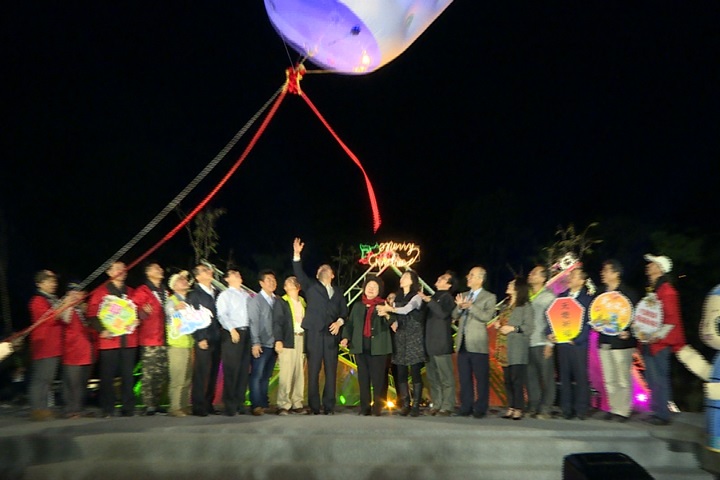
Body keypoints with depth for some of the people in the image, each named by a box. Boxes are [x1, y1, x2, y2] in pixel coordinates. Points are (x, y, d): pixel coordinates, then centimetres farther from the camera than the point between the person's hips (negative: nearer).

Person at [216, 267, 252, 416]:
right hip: (231, 334, -5)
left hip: (246, 333, 5)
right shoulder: (225, 295, 2)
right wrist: (232, 329, -20)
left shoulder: (247, 295, 18)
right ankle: (229, 405, 4)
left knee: (244, 369, 7)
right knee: (231, 370, -4)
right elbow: (222, 315, -9)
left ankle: (240, 402, 16)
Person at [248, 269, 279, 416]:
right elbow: (253, 322, -8)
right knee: (257, 375, -3)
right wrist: (255, 343, -14)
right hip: (261, 345, -5)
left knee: (266, 376, 10)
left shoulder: (277, 300, 11)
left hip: (273, 344, 5)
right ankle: (256, 405, 2)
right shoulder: (256, 300, -2)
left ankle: (264, 403, 18)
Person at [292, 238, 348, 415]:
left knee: (331, 372, 1)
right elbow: (299, 274, -2)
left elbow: (344, 311, 14)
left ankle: (329, 406, 6)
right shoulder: (311, 287, 12)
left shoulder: (338, 292, 18)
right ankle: (314, 407, 3)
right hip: (314, 334, -2)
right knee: (313, 371, -1)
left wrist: (339, 322, -6)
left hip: (331, 334, 2)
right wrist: (297, 254, -13)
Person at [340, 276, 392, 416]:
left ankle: (378, 407, 4)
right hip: (361, 347, 3)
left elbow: (392, 323, -4)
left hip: (378, 347, -3)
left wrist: (387, 316, -25)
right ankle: (365, 407, 11)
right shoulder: (358, 306, 16)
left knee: (378, 378, -4)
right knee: (363, 378, 4)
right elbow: (350, 323, 16)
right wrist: (346, 337, 0)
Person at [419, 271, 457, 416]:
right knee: (432, 377, 13)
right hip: (430, 344, 8)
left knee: (446, 377, -1)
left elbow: (443, 313, -25)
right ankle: (437, 404, 21)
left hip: (441, 344, -8)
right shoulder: (434, 297, 17)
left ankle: (447, 407, 6)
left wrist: (428, 300, -24)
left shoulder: (447, 298, -6)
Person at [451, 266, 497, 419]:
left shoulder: (489, 297, 0)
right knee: (464, 378, 10)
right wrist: (459, 307, -9)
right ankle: (466, 407, 18)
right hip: (462, 343, 5)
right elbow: (454, 316, 11)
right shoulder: (463, 295, 17)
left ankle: (480, 409, 9)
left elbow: (487, 317, -14)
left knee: (481, 378, 0)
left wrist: (471, 306, -22)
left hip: (478, 343, -5)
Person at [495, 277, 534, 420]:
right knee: (507, 380, 6)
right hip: (506, 349, 7)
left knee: (517, 379, -7)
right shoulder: (506, 306, 21)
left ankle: (518, 409, 0)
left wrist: (513, 328, -16)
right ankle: (511, 408, 12)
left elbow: (529, 327, -10)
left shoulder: (525, 306, -3)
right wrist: (498, 325, 9)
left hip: (518, 348, -7)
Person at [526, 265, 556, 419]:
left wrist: (549, 344, -9)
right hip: (527, 344, 4)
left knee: (546, 378, 0)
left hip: (542, 344, -4)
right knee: (531, 378, 7)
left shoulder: (549, 296, 0)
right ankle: (533, 408, 16)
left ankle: (545, 410, 7)